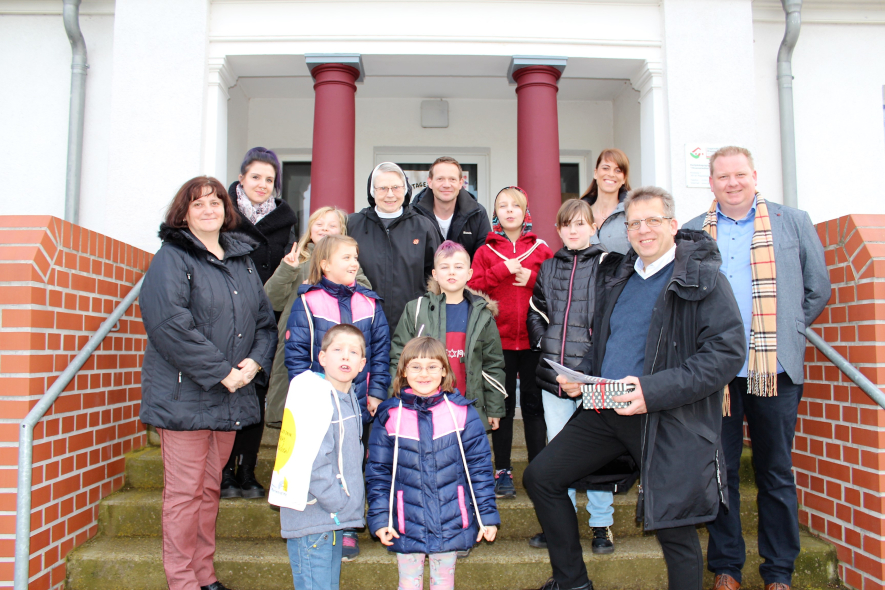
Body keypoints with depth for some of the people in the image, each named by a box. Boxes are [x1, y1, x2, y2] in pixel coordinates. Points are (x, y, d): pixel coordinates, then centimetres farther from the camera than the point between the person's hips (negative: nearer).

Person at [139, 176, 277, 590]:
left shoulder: (242, 258, 14)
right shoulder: (171, 258, -6)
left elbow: (265, 318, 14)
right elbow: (171, 325, -18)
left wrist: (255, 360, -4)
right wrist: (221, 372, -19)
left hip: (231, 396, 6)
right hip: (184, 394, -6)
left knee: (210, 486, 15)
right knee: (185, 490, 1)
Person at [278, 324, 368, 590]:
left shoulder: (349, 397, 9)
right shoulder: (314, 398, -20)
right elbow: (310, 462, -25)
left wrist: (354, 497, 10)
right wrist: (339, 501, -17)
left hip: (335, 517, 9)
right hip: (312, 516, -9)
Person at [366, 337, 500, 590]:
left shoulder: (463, 413, -4)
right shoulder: (389, 416, -4)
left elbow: (479, 467, 0)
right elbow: (378, 472, 2)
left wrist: (487, 515, -1)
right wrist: (379, 517, -3)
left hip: (451, 524, 0)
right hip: (406, 527, 0)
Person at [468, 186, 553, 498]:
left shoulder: (541, 249, 7)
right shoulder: (486, 251, 7)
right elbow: (474, 289, -4)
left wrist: (532, 277, -11)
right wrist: (502, 270, -12)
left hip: (533, 339, 0)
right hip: (498, 338, 0)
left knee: (533, 403, 6)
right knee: (503, 405, 7)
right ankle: (502, 470, 17)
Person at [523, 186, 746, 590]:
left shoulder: (703, 279, -6)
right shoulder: (617, 275, 13)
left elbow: (728, 351, -16)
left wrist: (655, 390, -25)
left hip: (669, 418, -6)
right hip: (604, 409, 7)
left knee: (674, 528, -1)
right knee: (540, 478, 7)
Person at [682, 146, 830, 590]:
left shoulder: (793, 223, 8)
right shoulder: (691, 233, 8)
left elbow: (818, 289, 11)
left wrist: (785, 334, 7)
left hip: (775, 369, 0)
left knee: (776, 472, 9)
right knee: (720, 470, 7)